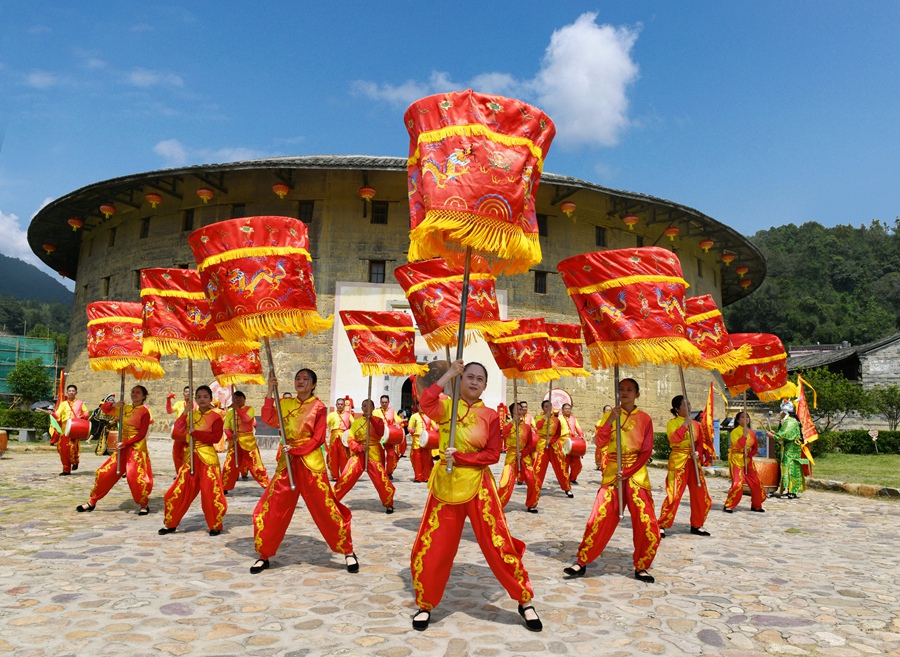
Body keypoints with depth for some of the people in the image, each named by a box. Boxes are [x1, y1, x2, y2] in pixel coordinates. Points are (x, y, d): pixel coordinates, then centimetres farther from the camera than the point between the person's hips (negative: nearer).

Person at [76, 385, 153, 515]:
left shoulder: (144, 412, -8)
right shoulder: (125, 408, 10)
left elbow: (141, 434, -12)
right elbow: (104, 408, 16)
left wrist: (125, 443, -17)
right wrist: (114, 404, -5)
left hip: (137, 449, -7)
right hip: (122, 447, 7)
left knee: (135, 477, -14)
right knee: (105, 473, 8)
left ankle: (144, 505, 5)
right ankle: (92, 503, 23)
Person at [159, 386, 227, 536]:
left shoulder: (215, 417, -4)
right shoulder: (190, 415, 11)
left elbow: (216, 437, -14)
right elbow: (178, 430, -2)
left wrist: (196, 433, -16)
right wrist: (184, 413, -13)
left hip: (208, 458, -5)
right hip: (190, 457, 5)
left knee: (211, 493, -4)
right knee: (179, 491, 8)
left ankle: (215, 525, 11)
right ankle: (170, 523, 24)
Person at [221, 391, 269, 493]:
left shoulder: (249, 409, -1)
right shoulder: (229, 412, 5)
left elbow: (246, 418, -21)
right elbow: (226, 428, -1)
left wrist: (237, 408, -24)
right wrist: (231, 435, -20)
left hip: (249, 441, -2)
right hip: (235, 442, 2)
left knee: (256, 465, -1)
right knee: (229, 465, 3)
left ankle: (268, 486, 6)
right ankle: (224, 488, 17)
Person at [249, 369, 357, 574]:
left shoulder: (319, 408, -4)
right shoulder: (286, 404, 10)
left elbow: (318, 439, -8)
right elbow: (269, 419, -6)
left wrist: (295, 449, -17)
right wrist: (270, 391, -9)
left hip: (310, 463, -4)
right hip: (287, 462, 4)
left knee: (326, 509, -3)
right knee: (270, 509, 4)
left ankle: (348, 552, 12)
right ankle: (264, 555, 22)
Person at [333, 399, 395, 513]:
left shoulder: (378, 420, 4)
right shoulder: (356, 422, 6)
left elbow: (380, 433, -15)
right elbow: (350, 439, 2)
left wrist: (371, 420, -21)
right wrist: (360, 447, -15)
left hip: (373, 455, -1)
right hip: (358, 455, 1)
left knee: (382, 480, -4)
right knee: (345, 478, -5)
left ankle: (389, 504, 14)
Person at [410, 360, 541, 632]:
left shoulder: (490, 416, -1)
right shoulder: (446, 406, 1)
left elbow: (493, 455, -6)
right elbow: (425, 404, -21)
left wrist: (459, 457, -16)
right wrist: (447, 375, -18)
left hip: (478, 486, -1)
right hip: (445, 484, 1)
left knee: (499, 545, 2)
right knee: (431, 548, 6)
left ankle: (525, 602, 22)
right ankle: (425, 605, 27)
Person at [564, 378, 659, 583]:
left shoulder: (644, 419, 3)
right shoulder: (609, 415, 6)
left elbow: (647, 451, -2)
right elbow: (601, 442, -6)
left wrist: (627, 472, -11)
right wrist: (610, 421, -20)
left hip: (636, 473, 0)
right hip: (612, 472, 0)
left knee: (647, 524, -3)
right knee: (599, 519, -4)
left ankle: (641, 567, 16)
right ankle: (582, 563, 5)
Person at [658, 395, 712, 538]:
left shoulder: (695, 423, 11)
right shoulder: (672, 423, -3)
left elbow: (699, 442, 12)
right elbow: (674, 438, -20)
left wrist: (697, 452, -7)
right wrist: (685, 424, -21)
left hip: (693, 461, 6)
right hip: (678, 461, -6)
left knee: (701, 495, 7)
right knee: (673, 495, -10)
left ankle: (696, 525, 25)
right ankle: (662, 526, 1)